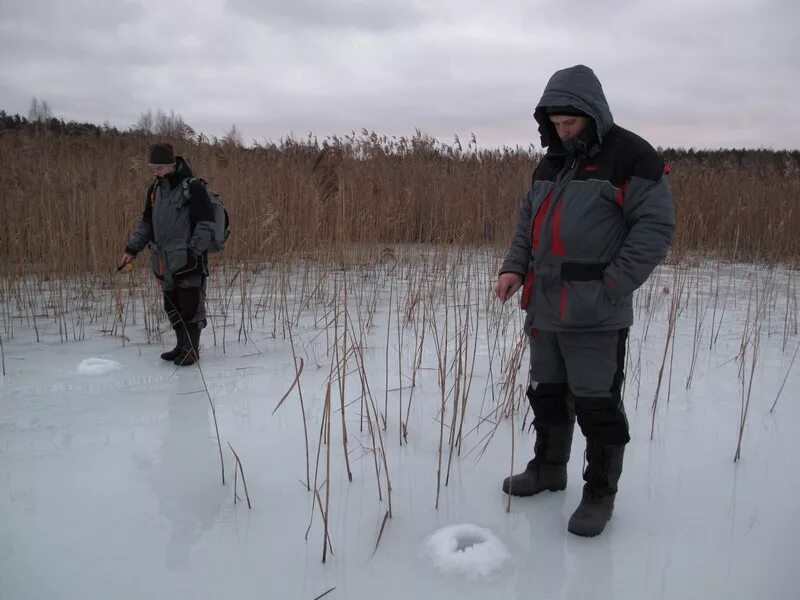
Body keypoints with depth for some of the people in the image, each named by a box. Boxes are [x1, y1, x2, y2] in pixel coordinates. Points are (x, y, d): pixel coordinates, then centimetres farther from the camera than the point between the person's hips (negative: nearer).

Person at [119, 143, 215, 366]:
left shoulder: (193, 187, -9)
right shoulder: (155, 189, 13)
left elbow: (206, 224, -11)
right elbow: (146, 223, 21)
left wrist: (194, 252, -17)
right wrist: (132, 249, 14)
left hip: (188, 261, -7)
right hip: (164, 262, 7)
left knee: (190, 305, -2)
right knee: (172, 307, 12)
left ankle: (191, 349, 12)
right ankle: (182, 346, 25)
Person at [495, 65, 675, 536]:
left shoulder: (631, 156, -8)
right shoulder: (551, 162, 15)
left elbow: (656, 227, -12)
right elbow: (528, 221, 20)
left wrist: (612, 288, -17)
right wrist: (515, 267, 3)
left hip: (595, 314, -7)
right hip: (545, 308, 7)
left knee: (596, 404, 0)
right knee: (546, 393, 17)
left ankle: (600, 493, 16)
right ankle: (549, 468, 35)